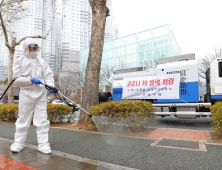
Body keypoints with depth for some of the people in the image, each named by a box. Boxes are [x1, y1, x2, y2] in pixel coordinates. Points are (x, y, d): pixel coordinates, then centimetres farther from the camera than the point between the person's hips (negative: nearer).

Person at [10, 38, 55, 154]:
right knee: (23, 119, 9)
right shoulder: (19, 62, 1)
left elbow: (48, 75, 2)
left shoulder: (41, 61, 6)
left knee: (42, 119, 0)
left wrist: (50, 86, -15)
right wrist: (30, 79, -18)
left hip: (41, 94, 1)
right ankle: (19, 142, 26)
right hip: (26, 94, -1)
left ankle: (43, 143, 7)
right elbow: (17, 79, -4)